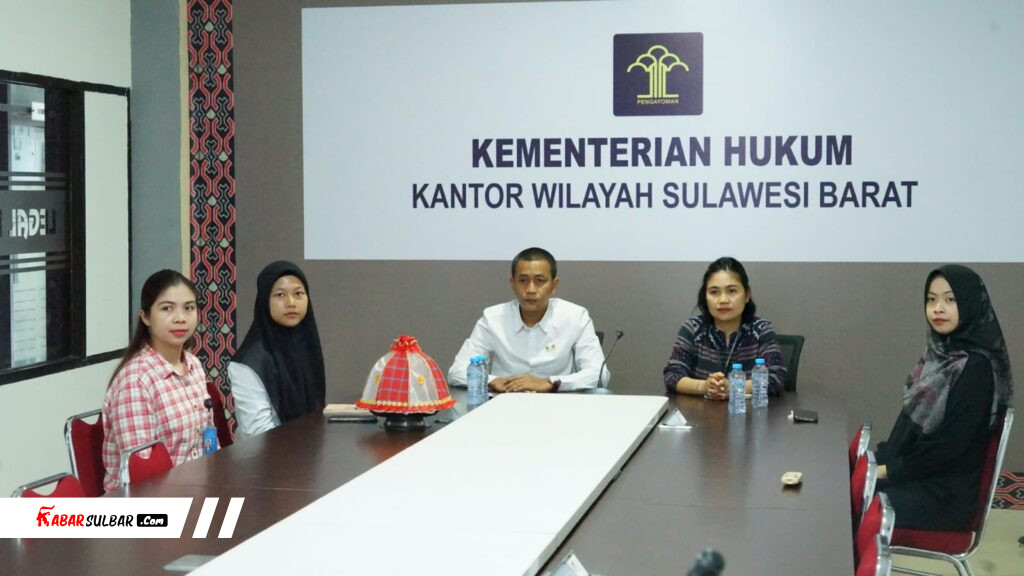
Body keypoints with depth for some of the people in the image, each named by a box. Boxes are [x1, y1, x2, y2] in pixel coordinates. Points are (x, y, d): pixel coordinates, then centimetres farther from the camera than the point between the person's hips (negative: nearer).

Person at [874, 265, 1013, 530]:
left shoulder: (977, 367, -17)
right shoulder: (941, 353, 8)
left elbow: (950, 445, -19)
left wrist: (888, 470, -14)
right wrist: (880, 458, 1)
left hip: (945, 491, -8)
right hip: (915, 472, 8)